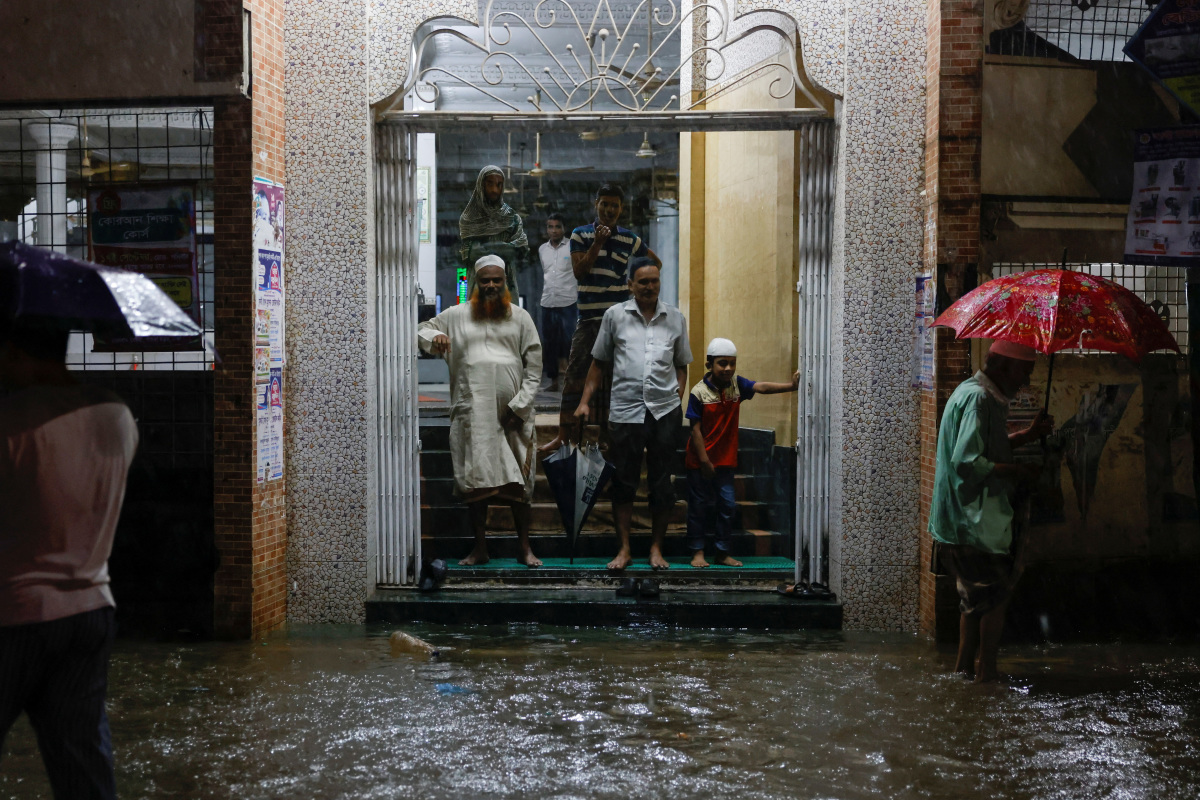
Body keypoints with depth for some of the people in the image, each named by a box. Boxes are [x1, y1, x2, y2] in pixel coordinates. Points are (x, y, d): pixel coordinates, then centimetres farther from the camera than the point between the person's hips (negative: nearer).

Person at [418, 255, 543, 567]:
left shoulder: (520, 317, 8)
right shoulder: (457, 315, 10)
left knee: (519, 481, 2)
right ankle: (479, 548, 12)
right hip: (472, 411, 0)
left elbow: (534, 366, 6)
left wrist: (519, 405, -3)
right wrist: (434, 337, -6)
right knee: (475, 480, 1)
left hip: (512, 412, 0)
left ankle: (525, 547, 11)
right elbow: (424, 328, 19)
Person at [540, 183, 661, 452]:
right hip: (589, 316, -1)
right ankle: (564, 434, -4)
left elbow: (655, 262, 22)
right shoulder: (580, 234, 5)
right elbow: (579, 271, -6)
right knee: (575, 374, -5)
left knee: (615, 376, 3)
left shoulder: (630, 239, 8)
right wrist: (597, 243, -14)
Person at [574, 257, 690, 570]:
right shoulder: (615, 315, 5)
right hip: (625, 412, -1)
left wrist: (678, 400, 4)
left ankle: (656, 548, 19)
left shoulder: (675, 319, 9)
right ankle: (624, 549, 14)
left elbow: (681, 365, 16)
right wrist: (585, 401, 5)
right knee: (623, 483, 4)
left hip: (665, 412, 1)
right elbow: (599, 362, 10)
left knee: (662, 483, 7)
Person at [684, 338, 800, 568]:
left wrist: (789, 385, -35)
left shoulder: (736, 384, -1)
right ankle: (697, 552, 14)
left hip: (725, 459, 4)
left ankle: (723, 553, 16)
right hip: (700, 461, -4)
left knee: (727, 504, 6)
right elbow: (696, 429, -13)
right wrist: (704, 460, -15)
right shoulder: (699, 392, -13)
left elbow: (761, 387, -18)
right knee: (699, 505, 3)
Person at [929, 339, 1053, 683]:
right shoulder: (978, 397, -20)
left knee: (977, 595, 19)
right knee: (996, 593, -1)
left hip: (962, 518, 11)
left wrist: (1028, 434, 13)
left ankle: (965, 665, 27)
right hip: (974, 518, -11)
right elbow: (967, 461, -27)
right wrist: (1018, 472, -19)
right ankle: (986, 672, 6)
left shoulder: (974, 392, 14)